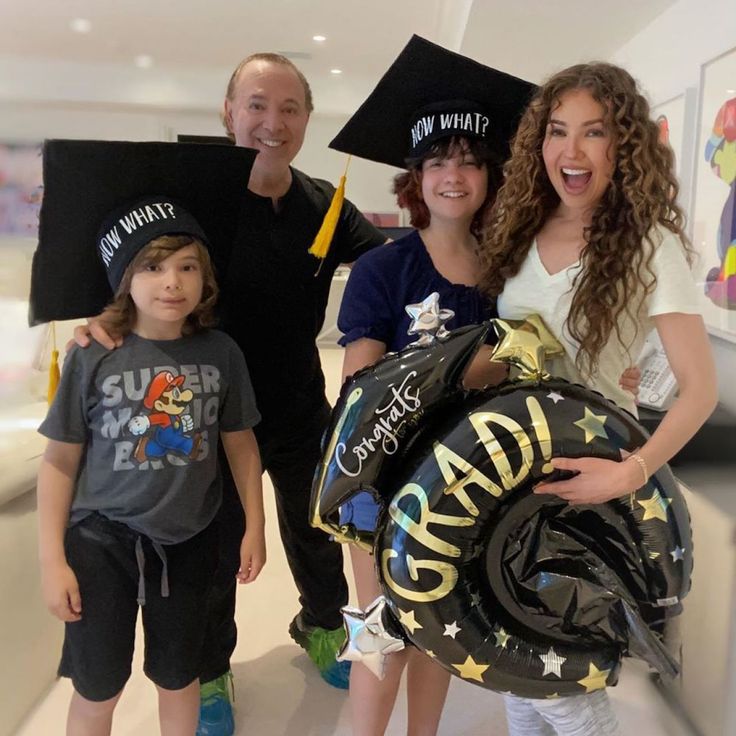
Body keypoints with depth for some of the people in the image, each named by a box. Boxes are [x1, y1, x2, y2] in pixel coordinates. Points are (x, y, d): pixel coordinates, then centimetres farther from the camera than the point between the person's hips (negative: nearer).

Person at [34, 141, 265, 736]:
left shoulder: (221, 353, -9)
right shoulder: (93, 356, -14)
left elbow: (240, 443, 3)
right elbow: (60, 462, -7)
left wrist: (255, 526, 6)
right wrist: (52, 560, -6)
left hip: (189, 541, 2)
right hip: (101, 540, -1)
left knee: (179, 678, 21)